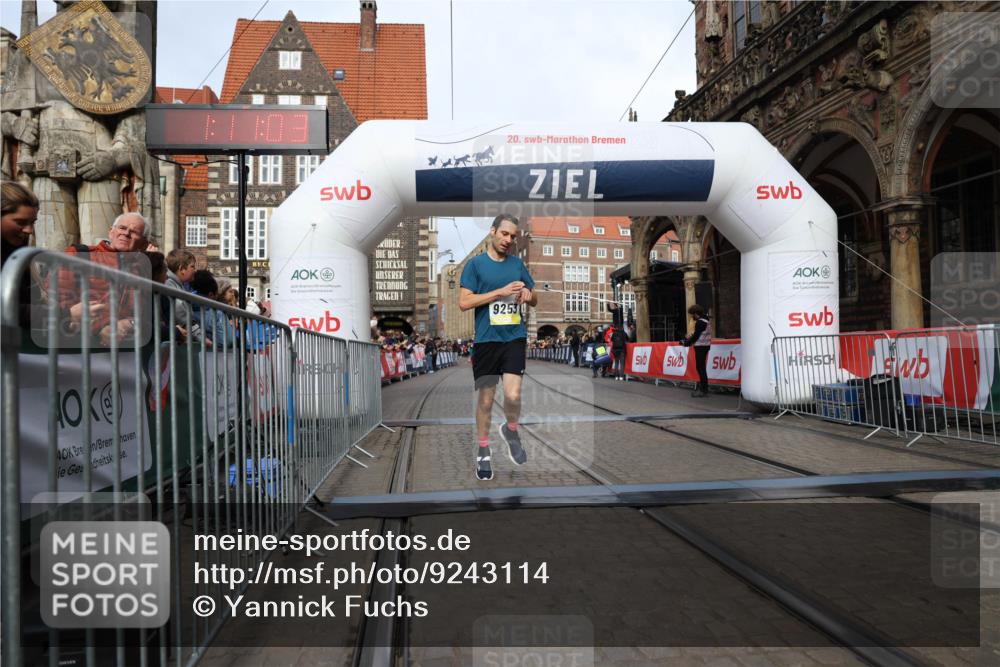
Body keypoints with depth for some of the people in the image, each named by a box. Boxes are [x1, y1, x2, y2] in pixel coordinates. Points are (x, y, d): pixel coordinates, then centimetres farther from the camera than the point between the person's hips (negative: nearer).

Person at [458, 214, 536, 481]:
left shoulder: (518, 264, 11)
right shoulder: (475, 264, -1)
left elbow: (534, 299, 18)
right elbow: (464, 302, -9)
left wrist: (528, 295, -7)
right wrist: (501, 292, -15)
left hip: (515, 338, 2)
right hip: (486, 339, -2)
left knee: (513, 396, -10)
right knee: (486, 399, 6)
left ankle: (510, 429, 23)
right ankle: (483, 451, 25)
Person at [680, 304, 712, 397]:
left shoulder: (700, 322, -16)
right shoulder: (705, 320, 15)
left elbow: (696, 336, -18)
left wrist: (686, 343, -7)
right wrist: (689, 339, 11)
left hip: (701, 346, -10)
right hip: (704, 345, 10)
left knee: (700, 367, -8)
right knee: (701, 367, 15)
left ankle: (703, 390, -7)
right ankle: (703, 388, 21)